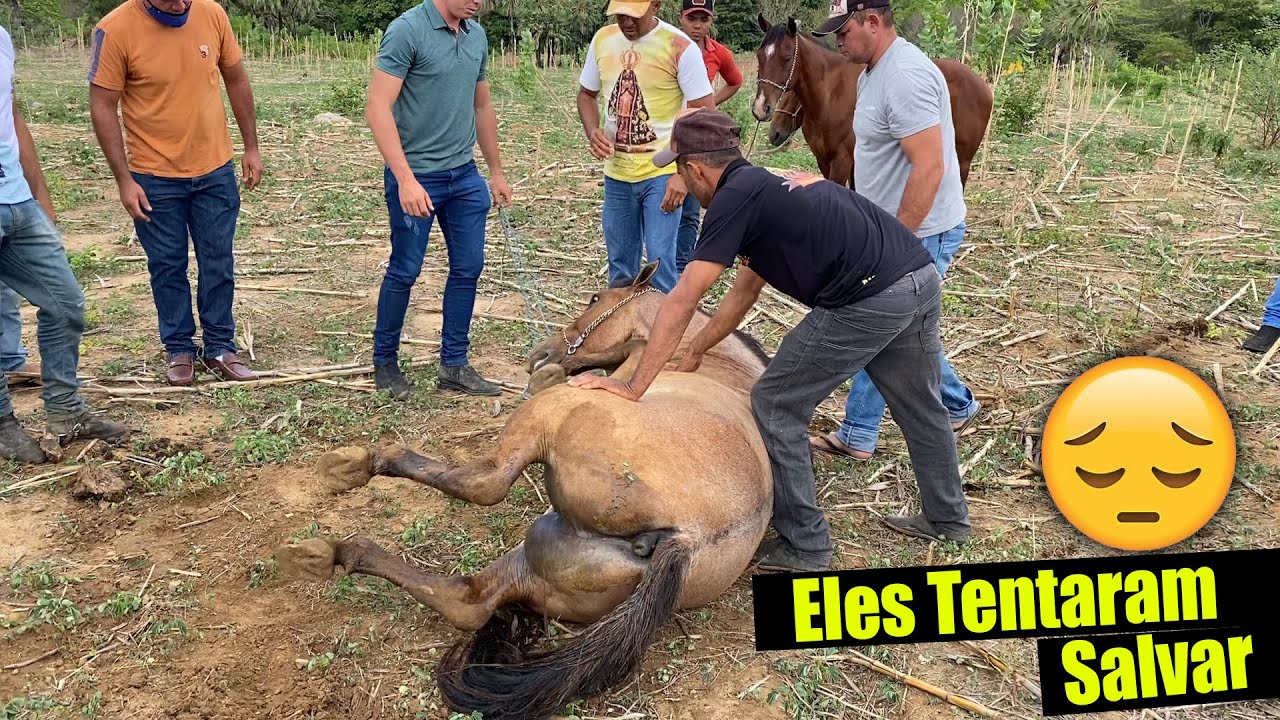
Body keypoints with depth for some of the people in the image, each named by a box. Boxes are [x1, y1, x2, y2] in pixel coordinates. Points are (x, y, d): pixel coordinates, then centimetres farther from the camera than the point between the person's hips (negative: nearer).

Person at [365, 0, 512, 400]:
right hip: (415, 176, -6)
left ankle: (454, 365, 20)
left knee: (468, 267, 7)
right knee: (405, 271, 3)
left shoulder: (477, 36, 7)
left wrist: (496, 171, 21)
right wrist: (405, 179, -24)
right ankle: (384, 362, 22)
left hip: (465, 174, 7)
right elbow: (378, 109, -19)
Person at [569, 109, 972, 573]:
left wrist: (634, 387, -5)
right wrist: (694, 353, 37)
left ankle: (805, 546, 16)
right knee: (920, 408, 28)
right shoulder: (774, 185, 23)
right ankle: (947, 518, 48)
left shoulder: (735, 198, -4)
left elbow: (682, 302, -8)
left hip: (871, 302, -9)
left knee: (775, 407, 6)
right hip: (924, 277, 9)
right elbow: (744, 292, 31)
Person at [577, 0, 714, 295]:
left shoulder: (680, 47, -13)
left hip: (661, 174, -5)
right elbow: (587, 94, 16)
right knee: (619, 262, 15)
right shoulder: (602, 40, 2)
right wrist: (592, 131, -5)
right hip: (616, 174, 5)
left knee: (659, 260, -8)